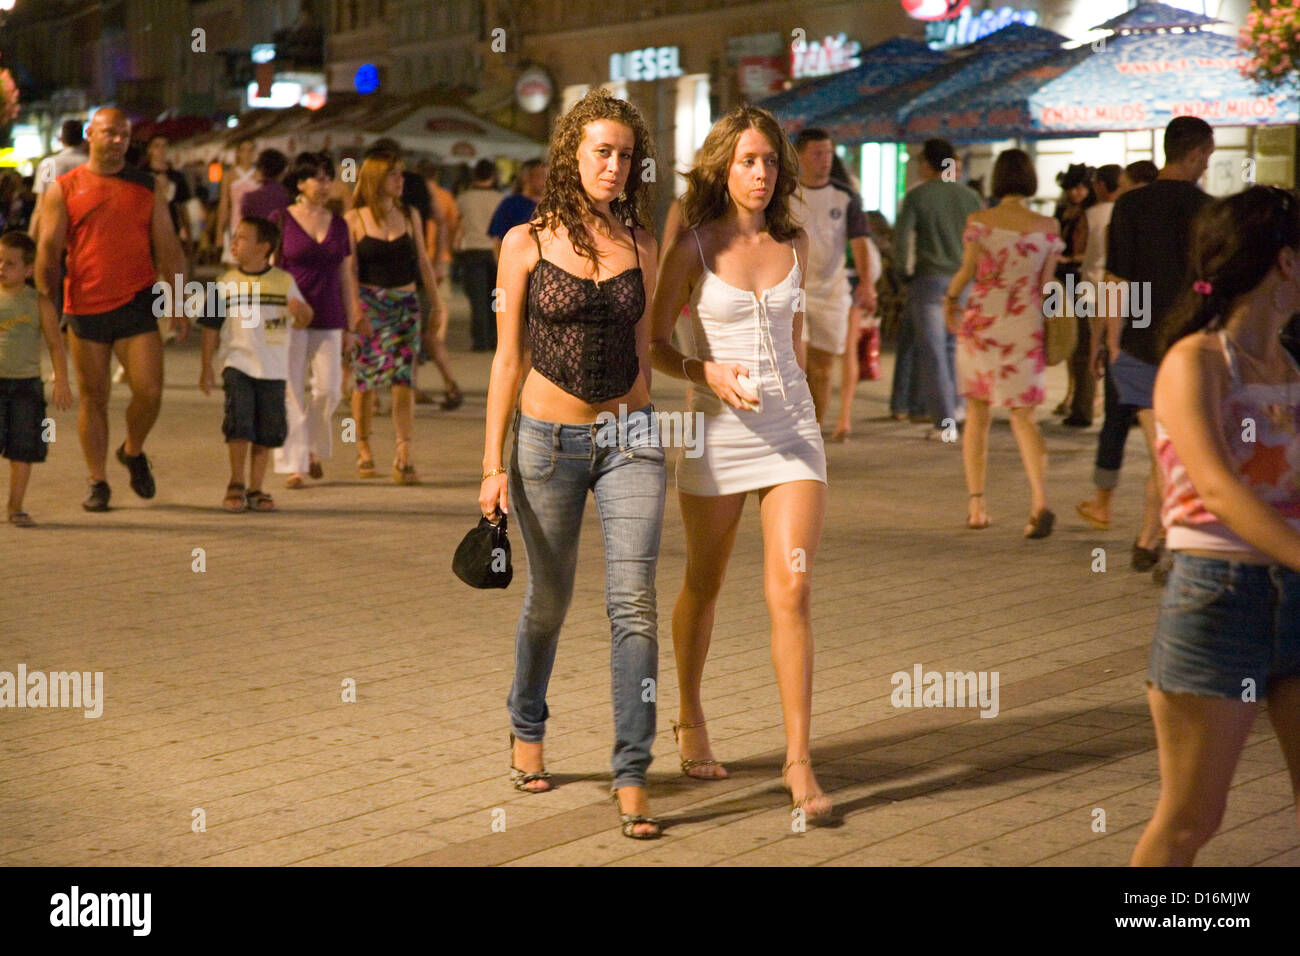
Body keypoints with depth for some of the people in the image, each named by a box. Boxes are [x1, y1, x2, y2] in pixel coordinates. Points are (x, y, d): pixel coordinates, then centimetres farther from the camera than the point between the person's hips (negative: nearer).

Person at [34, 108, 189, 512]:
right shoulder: (62, 190, 4)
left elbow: (167, 247, 10)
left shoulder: (149, 187, 9)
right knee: (94, 398, 5)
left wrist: (178, 302, 4)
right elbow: (48, 250, 2)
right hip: (86, 309, -1)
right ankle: (98, 482, 16)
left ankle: (133, 451, 21)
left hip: (137, 304, 1)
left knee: (149, 391, -9)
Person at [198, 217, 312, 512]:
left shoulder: (284, 281, 3)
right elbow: (211, 326, 7)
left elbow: (302, 322, 8)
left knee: (268, 431, 4)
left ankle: (255, 489, 15)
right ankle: (236, 485, 3)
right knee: (239, 423, -12)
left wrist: (300, 310, -16)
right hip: (238, 365, -1)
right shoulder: (227, 283, 3)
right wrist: (206, 367, 4)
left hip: (273, 368, 1)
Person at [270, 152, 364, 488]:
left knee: (329, 389, -1)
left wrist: (351, 325, 12)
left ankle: (313, 448, 25)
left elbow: (346, 277, 14)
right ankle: (294, 464, 2)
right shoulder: (281, 221, 0)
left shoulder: (338, 224, 11)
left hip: (328, 320, 3)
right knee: (291, 392, -4)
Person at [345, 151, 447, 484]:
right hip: (367, 303, -2)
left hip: (404, 303, 2)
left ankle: (403, 457, -7)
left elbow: (423, 260, 15)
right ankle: (363, 450, 19)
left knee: (403, 380, -6)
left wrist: (436, 301, 13)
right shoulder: (354, 219, -1)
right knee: (365, 379, 4)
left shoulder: (410, 215, 9)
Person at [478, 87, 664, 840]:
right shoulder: (526, 242, -2)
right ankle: (527, 729, 38)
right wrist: (493, 465, -3)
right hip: (548, 439, -1)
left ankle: (632, 776, -3)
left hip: (629, 437, 1)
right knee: (549, 599, 13)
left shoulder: (641, 245, 5)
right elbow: (507, 358, 0)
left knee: (635, 602, -9)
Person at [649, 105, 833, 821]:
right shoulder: (692, 247, -5)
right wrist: (710, 375, -20)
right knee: (704, 586, 14)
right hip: (716, 431, -2)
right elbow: (653, 345, -2)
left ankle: (799, 761, -4)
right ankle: (690, 721, 37)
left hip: (791, 427, 2)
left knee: (792, 591, -9)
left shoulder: (795, 244, 5)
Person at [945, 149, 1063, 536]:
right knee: (1023, 416, 8)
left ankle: (976, 504, 13)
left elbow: (966, 272, -6)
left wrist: (950, 298, 14)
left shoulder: (979, 221, -5)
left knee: (977, 412, 13)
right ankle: (1040, 500, -13)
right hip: (1026, 327, 1)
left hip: (981, 322, -1)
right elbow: (1047, 283, 2)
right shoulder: (1047, 227, -1)